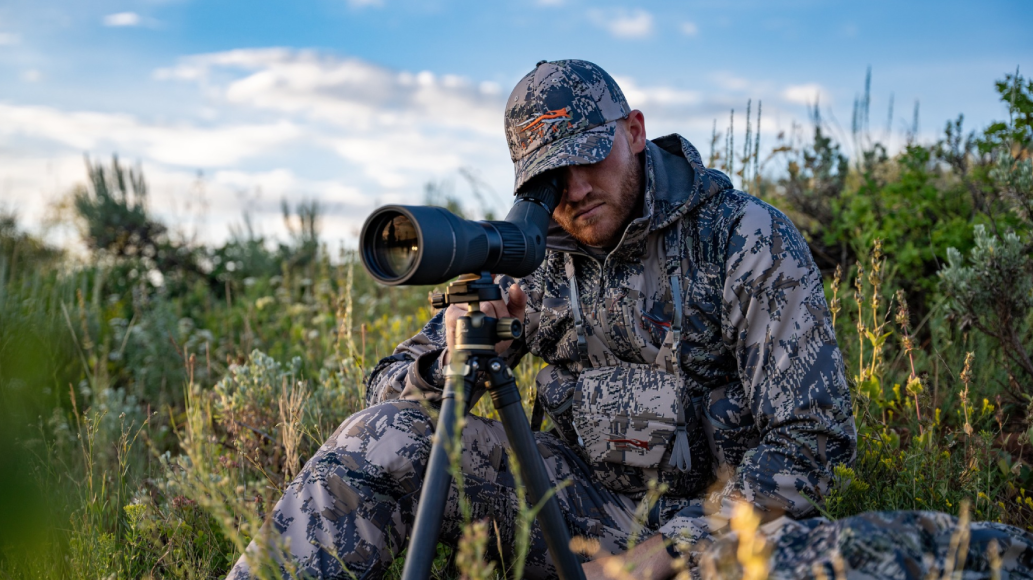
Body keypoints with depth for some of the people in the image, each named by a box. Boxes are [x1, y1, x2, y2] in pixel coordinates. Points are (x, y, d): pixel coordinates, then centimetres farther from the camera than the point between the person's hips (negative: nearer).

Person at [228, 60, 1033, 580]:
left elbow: (806, 442, -13)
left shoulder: (749, 241, -9)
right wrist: (457, 360, -20)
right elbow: (394, 381, 5)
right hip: (588, 506, 4)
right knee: (387, 430, -14)